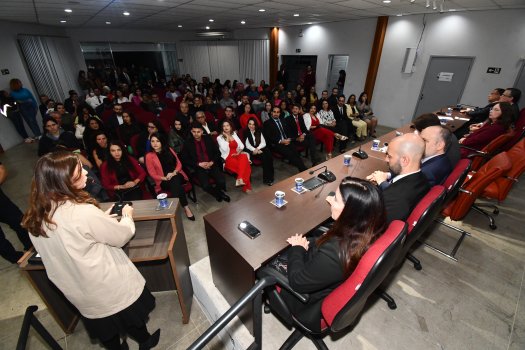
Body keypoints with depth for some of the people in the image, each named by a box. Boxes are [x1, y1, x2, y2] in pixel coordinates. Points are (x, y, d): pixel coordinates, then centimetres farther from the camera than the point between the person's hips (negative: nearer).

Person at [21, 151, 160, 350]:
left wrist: (103, 219, 9)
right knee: (130, 318, 24)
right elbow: (122, 236, -19)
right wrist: (127, 216, -1)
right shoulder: (84, 212, -33)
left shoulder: (35, 217, -10)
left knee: (105, 329, 30)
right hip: (110, 287, -5)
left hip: (77, 291, 6)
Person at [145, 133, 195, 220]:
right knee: (175, 183, -35)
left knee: (175, 181, -35)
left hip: (176, 175, 2)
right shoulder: (149, 156, 4)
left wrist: (174, 173, -11)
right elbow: (153, 174, 1)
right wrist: (165, 178, -15)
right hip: (163, 181, -2)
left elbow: (179, 163, 9)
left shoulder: (169, 150, 12)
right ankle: (186, 207, -31)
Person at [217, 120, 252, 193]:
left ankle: (240, 179, -37)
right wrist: (227, 138, -7)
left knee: (244, 157, -33)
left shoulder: (234, 134, 16)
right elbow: (225, 149, -13)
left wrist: (238, 152, -8)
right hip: (228, 158, -4)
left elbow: (241, 145, 11)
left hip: (237, 155, 4)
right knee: (244, 165, -32)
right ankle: (246, 186, -26)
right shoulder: (219, 138, 2)